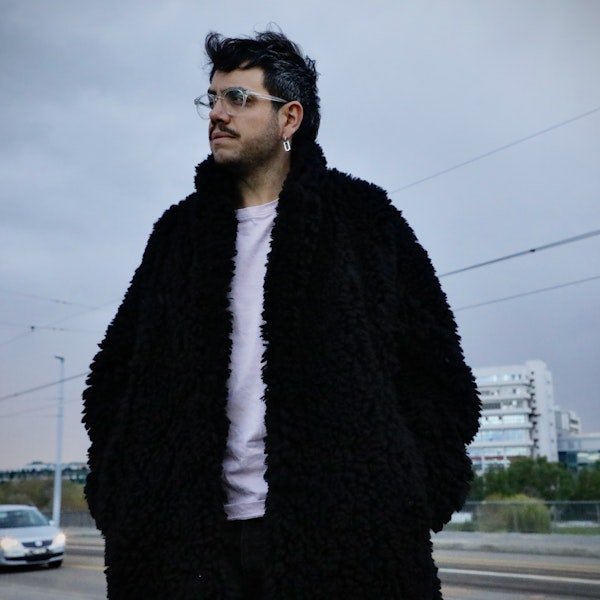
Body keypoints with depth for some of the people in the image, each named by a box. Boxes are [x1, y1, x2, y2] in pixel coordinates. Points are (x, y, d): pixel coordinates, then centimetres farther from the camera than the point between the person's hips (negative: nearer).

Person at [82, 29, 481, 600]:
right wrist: (126, 503, 4)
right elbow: (116, 374, 16)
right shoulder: (179, 232, 15)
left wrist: (404, 503, -6)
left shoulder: (362, 218, 6)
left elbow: (434, 368, 3)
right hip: (197, 536, 3)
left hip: (340, 535, -2)